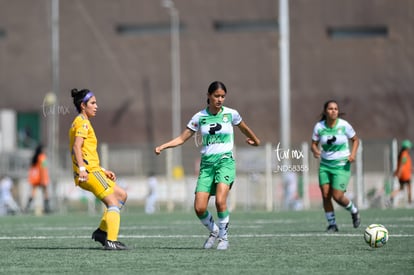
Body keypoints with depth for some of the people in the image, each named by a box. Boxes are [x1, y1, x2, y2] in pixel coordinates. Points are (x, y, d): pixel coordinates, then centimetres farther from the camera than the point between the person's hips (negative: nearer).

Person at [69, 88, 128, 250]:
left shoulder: (81, 122, 24)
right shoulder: (82, 122, -7)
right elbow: (77, 147, -21)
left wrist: (103, 170, 26)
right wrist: (82, 168, -32)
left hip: (92, 170, 10)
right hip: (89, 172, -10)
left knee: (121, 194, 16)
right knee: (113, 203, -13)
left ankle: (102, 231, 13)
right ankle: (111, 241, -22)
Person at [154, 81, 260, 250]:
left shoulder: (231, 114, 1)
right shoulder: (200, 117, 3)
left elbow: (244, 128, 21)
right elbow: (182, 138, 6)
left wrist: (255, 141, 36)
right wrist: (162, 146, -7)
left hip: (225, 161, -2)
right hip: (206, 164, 2)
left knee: (220, 201, -25)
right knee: (199, 208, -8)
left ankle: (224, 236, -4)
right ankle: (213, 231, 21)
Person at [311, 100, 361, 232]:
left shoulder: (344, 125, -10)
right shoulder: (319, 127, -6)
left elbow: (355, 140, 3)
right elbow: (314, 144, 3)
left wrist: (353, 153, -13)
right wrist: (315, 151, -20)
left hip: (342, 165, -3)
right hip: (325, 165, 3)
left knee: (337, 196, -10)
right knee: (325, 195, -6)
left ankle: (354, 211, 20)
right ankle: (332, 224, 10)